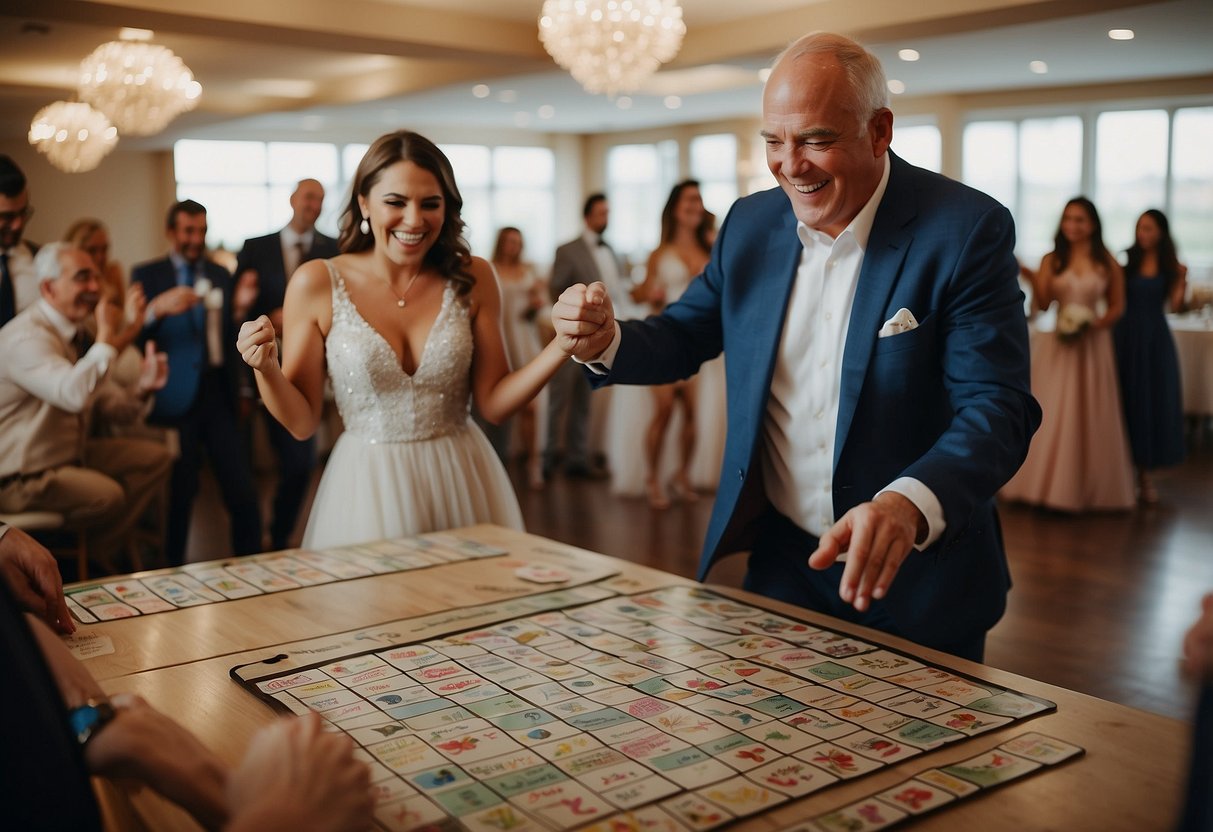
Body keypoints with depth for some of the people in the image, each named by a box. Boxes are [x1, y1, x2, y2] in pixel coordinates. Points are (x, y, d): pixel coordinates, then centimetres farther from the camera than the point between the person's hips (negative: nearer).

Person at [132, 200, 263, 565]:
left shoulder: (220, 275, 15)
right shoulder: (147, 275, 4)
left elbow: (229, 339, 13)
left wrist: (240, 308, -5)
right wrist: (158, 308, -25)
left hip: (219, 397, 3)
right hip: (175, 399, -3)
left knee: (243, 493, -1)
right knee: (178, 494, 1)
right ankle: (172, 573, 16)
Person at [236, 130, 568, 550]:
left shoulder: (471, 278, -3)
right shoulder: (316, 283, -7)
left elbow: (493, 402, -2)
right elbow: (301, 422, -4)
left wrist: (563, 346, -15)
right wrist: (265, 368, -23)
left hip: (463, 483, 2)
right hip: (368, 488, -1)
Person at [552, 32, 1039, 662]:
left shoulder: (967, 230, -15)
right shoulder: (750, 223, 0)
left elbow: (997, 408, -21)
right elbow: (683, 338, 8)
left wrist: (911, 505, -41)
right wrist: (605, 340, -15)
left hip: (914, 580, -3)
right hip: (781, 562, 4)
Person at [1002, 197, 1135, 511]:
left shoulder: (1106, 262, 3)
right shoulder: (1052, 260, 3)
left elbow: (1117, 306, 7)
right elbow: (1043, 304, -5)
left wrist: (1098, 324, -11)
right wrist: (1033, 278, -21)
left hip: (1092, 345, 0)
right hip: (1057, 344, 0)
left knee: (1088, 418, 4)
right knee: (1049, 417, 1)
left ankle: (1088, 488, 15)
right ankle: (1046, 484, 10)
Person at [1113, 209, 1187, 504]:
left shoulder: (1170, 266, 2)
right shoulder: (1126, 261, -1)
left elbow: (1175, 306, -2)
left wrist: (1182, 281, -14)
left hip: (1154, 339, 1)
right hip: (1125, 337, -1)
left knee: (1152, 402, 5)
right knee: (1125, 400, 2)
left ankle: (1145, 473, 15)